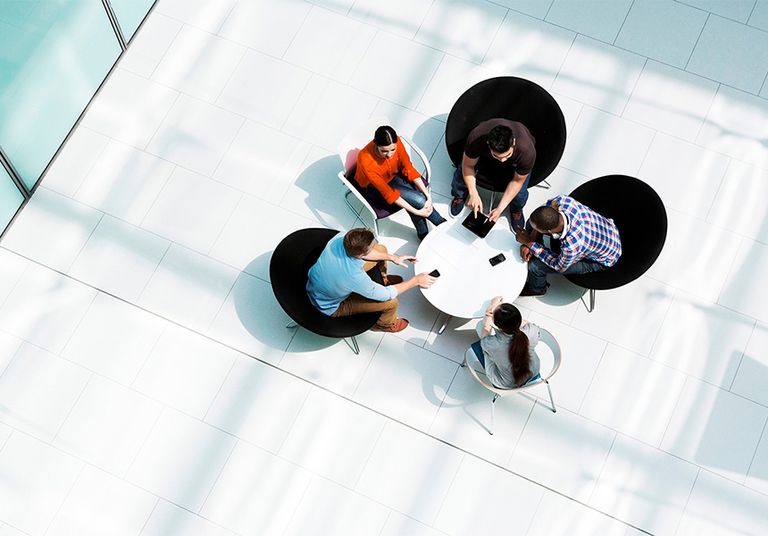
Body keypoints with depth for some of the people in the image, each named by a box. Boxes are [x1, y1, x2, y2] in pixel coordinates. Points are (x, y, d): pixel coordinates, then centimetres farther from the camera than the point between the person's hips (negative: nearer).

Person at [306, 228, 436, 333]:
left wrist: (392, 257, -4)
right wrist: (416, 281, -17)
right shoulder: (354, 277, -45)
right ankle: (384, 324, 24)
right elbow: (386, 295, -26)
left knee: (381, 249, 7)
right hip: (331, 307, -6)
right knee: (391, 303, -12)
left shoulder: (341, 238, -28)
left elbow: (362, 251, -2)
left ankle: (382, 279, 40)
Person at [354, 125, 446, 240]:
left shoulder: (396, 142, -26)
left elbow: (409, 169, -15)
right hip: (375, 188, -4)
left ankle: (423, 234, -3)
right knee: (417, 199, -23)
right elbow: (387, 192, -32)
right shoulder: (366, 160, -37)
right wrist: (417, 212, -31)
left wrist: (428, 196, -23)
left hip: (393, 175, 4)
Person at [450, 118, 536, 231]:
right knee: (461, 174, -18)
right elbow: (468, 165, -25)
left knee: (519, 193, -20)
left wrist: (500, 208, -26)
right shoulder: (476, 138, -44)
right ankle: (460, 195, 21)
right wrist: (474, 194, -35)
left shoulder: (527, 151, -44)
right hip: (484, 154, 1)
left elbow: (518, 180, -26)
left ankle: (516, 209, 20)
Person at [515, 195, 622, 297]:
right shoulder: (562, 201, -31)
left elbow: (560, 267, -21)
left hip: (603, 260, -6)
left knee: (535, 266, -10)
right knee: (533, 222, -2)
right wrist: (532, 237, -14)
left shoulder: (571, 245, -45)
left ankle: (536, 289, 27)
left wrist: (529, 243, -20)